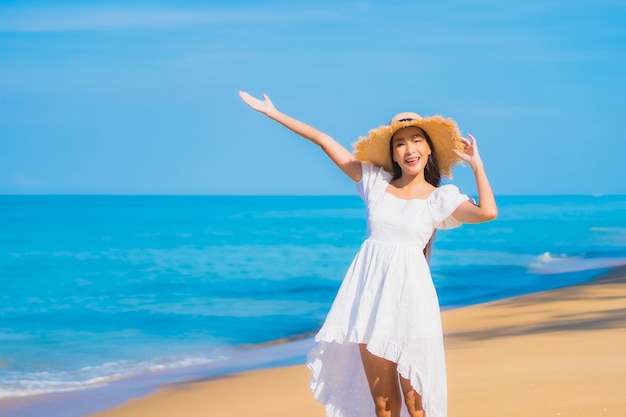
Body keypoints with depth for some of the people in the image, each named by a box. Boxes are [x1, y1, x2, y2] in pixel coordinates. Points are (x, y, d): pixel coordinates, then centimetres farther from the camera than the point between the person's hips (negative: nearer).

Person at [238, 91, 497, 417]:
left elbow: (487, 212, -17)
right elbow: (324, 140, 11)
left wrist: (475, 163, -6)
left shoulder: (440, 198, 2)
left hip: (408, 293, -3)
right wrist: (271, 113, 15)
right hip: (369, 292, 3)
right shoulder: (376, 182, 9)